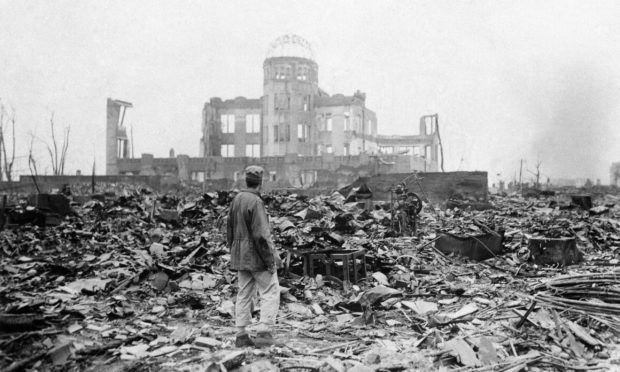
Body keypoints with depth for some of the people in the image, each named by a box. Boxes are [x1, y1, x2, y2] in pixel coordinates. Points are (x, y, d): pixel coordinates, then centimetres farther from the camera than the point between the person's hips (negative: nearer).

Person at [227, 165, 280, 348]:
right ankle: (264, 333, -1)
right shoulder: (256, 202, -18)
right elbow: (261, 235, -22)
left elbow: (230, 230, 13)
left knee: (244, 294, 12)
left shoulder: (236, 199, 7)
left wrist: (234, 254, 20)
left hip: (241, 256, 8)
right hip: (257, 256, -8)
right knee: (270, 293, 2)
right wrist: (270, 260, -15)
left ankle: (241, 335, 16)